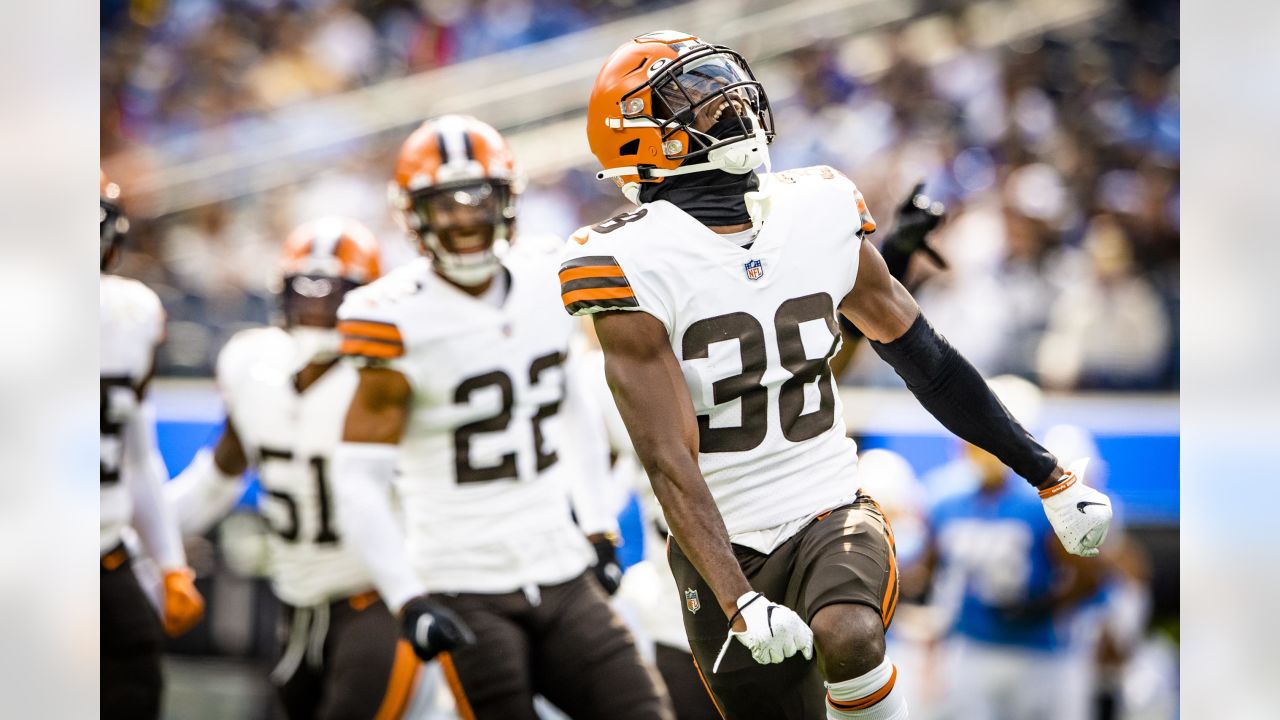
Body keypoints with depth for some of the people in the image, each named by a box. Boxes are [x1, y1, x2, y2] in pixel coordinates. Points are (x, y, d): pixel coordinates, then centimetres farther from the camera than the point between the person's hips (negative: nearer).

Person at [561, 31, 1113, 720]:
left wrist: (1051, 478, 16)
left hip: (833, 519, 2)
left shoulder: (820, 215, 2)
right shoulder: (634, 265, -12)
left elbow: (925, 358, 13)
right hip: (726, 550, -2)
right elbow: (670, 464, -17)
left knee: (846, 636, -31)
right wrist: (739, 604, -29)